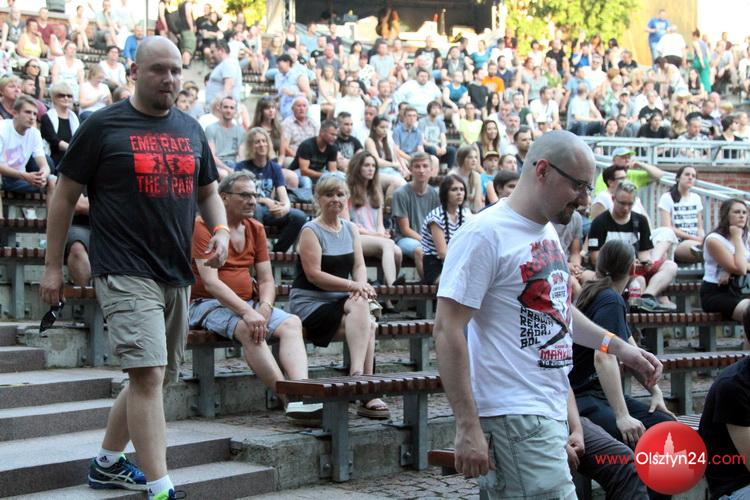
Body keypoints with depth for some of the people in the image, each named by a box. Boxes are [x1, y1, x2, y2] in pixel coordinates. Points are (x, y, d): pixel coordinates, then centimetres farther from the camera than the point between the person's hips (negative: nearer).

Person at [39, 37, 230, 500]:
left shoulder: (190, 130, 12)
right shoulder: (103, 126, -3)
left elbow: (208, 191, 23)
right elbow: (66, 194, 1)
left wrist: (221, 230, 2)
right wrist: (53, 266, 1)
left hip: (177, 274, 7)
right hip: (126, 272, -7)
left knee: (154, 377, 15)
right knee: (149, 374, -16)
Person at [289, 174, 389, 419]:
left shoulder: (351, 229, 15)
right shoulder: (311, 231, -5)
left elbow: (359, 266, 8)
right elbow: (314, 274, -14)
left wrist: (361, 285, -15)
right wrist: (353, 286, -22)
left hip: (341, 301, 5)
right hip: (310, 304, -5)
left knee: (360, 303, -29)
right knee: (367, 324, -26)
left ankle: (357, 373, -31)